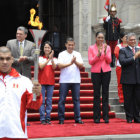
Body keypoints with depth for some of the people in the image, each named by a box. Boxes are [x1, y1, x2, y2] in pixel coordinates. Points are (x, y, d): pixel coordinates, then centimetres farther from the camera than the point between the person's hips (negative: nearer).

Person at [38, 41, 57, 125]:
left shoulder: (54, 59, 8)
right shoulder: (40, 58, 3)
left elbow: (54, 67, -8)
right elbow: (41, 67, -12)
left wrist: (51, 58, -21)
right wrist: (48, 59, -19)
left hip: (51, 82, 2)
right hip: (42, 81, -2)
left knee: (49, 101, 3)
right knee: (42, 101, -3)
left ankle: (48, 118, 9)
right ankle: (42, 118, 0)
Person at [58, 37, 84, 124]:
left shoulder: (78, 54, 12)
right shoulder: (62, 54, 5)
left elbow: (81, 65, 3)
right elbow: (60, 65, -7)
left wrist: (75, 62, -15)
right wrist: (70, 63, -16)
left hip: (76, 80, 2)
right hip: (64, 80, -2)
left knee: (76, 99, 3)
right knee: (62, 100, -1)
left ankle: (78, 118, 8)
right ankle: (61, 119, 6)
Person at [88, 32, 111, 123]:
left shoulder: (107, 47, 7)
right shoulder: (91, 48, 5)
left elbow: (109, 61, 0)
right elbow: (91, 62, -4)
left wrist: (105, 52, -15)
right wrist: (98, 54, -17)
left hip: (106, 72, 1)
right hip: (95, 72, -1)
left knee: (105, 94, 1)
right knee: (96, 94, -1)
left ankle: (106, 117, 4)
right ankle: (97, 117, 3)